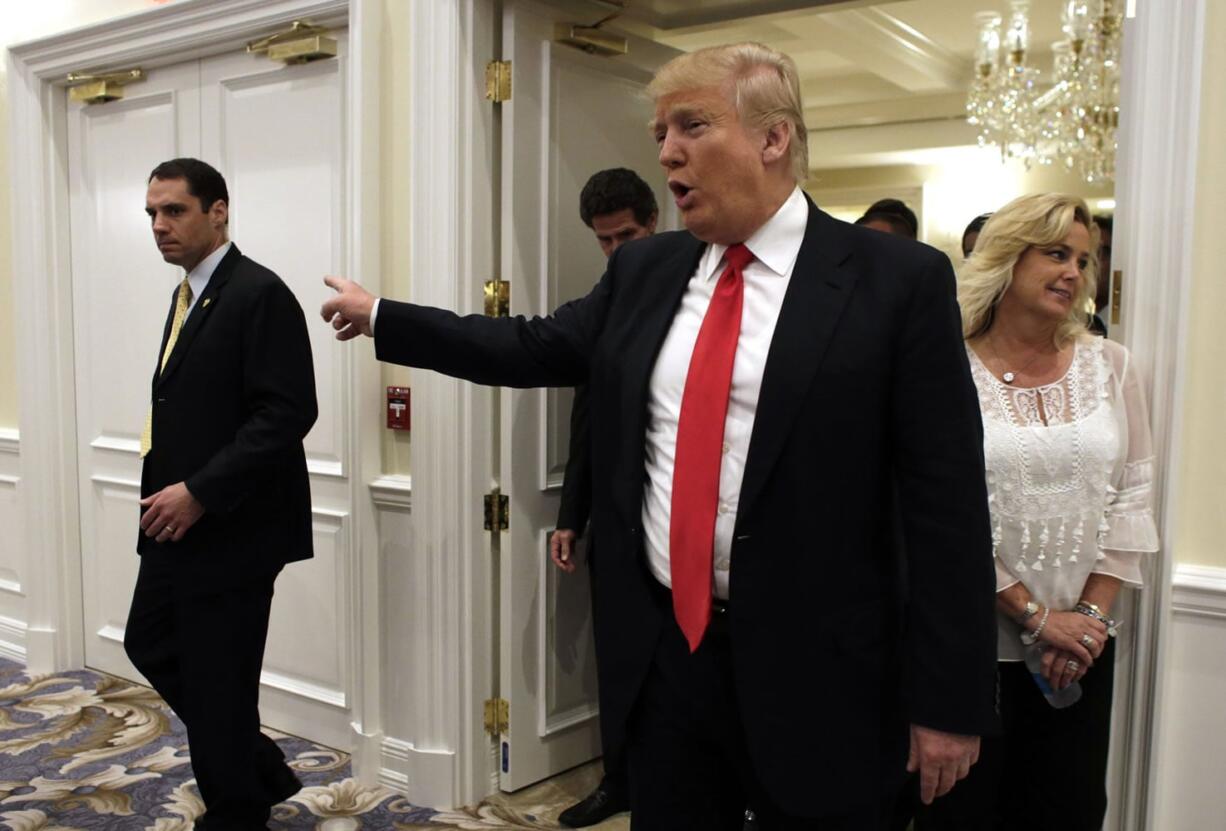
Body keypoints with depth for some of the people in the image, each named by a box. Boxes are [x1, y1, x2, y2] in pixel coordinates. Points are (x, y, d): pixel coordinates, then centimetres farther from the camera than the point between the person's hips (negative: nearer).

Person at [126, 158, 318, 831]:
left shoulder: (260, 295, -15)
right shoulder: (189, 295, 13)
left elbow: (288, 414, -23)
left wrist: (199, 492, -22)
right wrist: (170, 491, 8)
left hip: (231, 530, -10)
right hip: (178, 524, 10)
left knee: (216, 681, 1)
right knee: (149, 647, 19)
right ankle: (261, 770, 34)